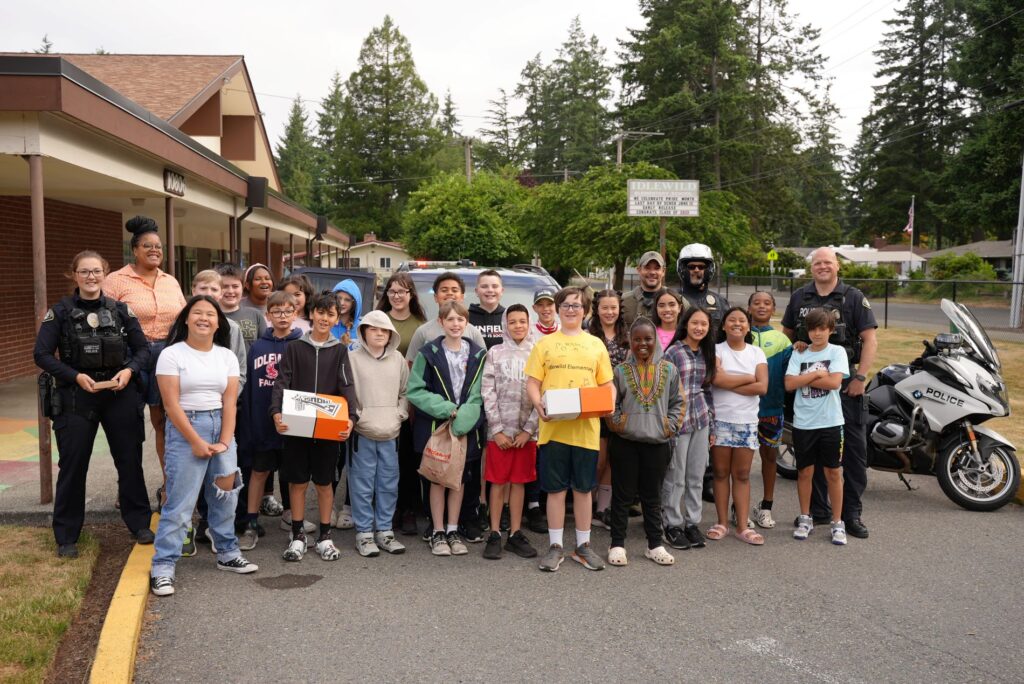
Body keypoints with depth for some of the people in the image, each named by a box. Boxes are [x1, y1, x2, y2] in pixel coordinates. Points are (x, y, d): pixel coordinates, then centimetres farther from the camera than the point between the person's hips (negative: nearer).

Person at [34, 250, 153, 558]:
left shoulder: (120, 310, 3)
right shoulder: (60, 311, -2)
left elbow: (143, 350, 5)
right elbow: (41, 354, -5)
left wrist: (129, 370, -14)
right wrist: (75, 376, -16)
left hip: (119, 394, 2)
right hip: (75, 397, -2)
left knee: (130, 460, 8)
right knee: (73, 464, 3)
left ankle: (139, 523, 23)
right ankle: (66, 536, 15)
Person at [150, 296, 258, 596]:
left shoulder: (227, 357, 8)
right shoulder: (172, 354, -5)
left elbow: (229, 402, 3)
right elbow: (171, 404, -10)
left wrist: (224, 442, -7)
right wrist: (196, 441, -14)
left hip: (221, 427, 5)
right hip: (185, 429, -5)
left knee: (226, 495, 12)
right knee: (179, 502, -6)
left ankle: (227, 554, 27)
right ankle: (162, 567, 2)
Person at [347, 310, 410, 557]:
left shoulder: (398, 359, 8)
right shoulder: (353, 358, -3)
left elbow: (405, 392, 15)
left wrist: (399, 414, 3)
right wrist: (356, 416, -10)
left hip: (390, 433, 4)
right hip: (362, 433, -3)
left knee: (389, 484, 9)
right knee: (362, 485, 1)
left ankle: (385, 531, 20)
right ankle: (364, 533, 12)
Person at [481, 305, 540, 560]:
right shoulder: (495, 353, 2)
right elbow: (488, 393, -2)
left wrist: (528, 430, -7)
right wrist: (497, 429, -8)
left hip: (527, 431, 1)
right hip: (500, 429, -1)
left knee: (519, 482, 7)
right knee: (499, 481, 2)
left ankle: (515, 534, 16)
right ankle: (495, 535, 9)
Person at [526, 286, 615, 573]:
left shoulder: (596, 344, 10)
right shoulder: (545, 344, 6)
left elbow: (607, 384, 12)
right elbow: (532, 382, 3)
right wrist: (538, 404, -16)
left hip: (586, 428, 2)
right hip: (554, 427, -1)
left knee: (584, 488, 9)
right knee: (556, 488, 5)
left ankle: (583, 546, 21)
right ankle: (555, 546, 16)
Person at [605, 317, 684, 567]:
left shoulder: (669, 370, 3)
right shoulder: (621, 370, -1)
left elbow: (676, 403, 9)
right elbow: (610, 403, 3)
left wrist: (670, 426, -1)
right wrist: (617, 423, -9)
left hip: (657, 442, 1)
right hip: (625, 441, -1)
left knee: (653, 495, 12)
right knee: (623, 494, 6)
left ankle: (655, 544, 22)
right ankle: (617, 544, 15)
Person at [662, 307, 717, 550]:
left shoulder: (707, 354, 11)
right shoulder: (673, 352, -7)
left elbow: (708, 389, 15)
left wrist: (712, 424, 14)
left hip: (701, 420, 5)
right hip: (677, 419, -5)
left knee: (697, 476, 10)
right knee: (675, 477, 2)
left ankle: (692, 523, 21)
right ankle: (673, 525, 14)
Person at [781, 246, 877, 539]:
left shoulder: (854, 297, 0)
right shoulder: (799, 298, 11)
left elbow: (870, 339, -3)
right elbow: (786, 332, 20)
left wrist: (861, 376, -12)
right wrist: (793, 346, -4)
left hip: (845, 382, -3)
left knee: (854, 447, -3)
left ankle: (852, 513, 6)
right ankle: (817, 509, 20)